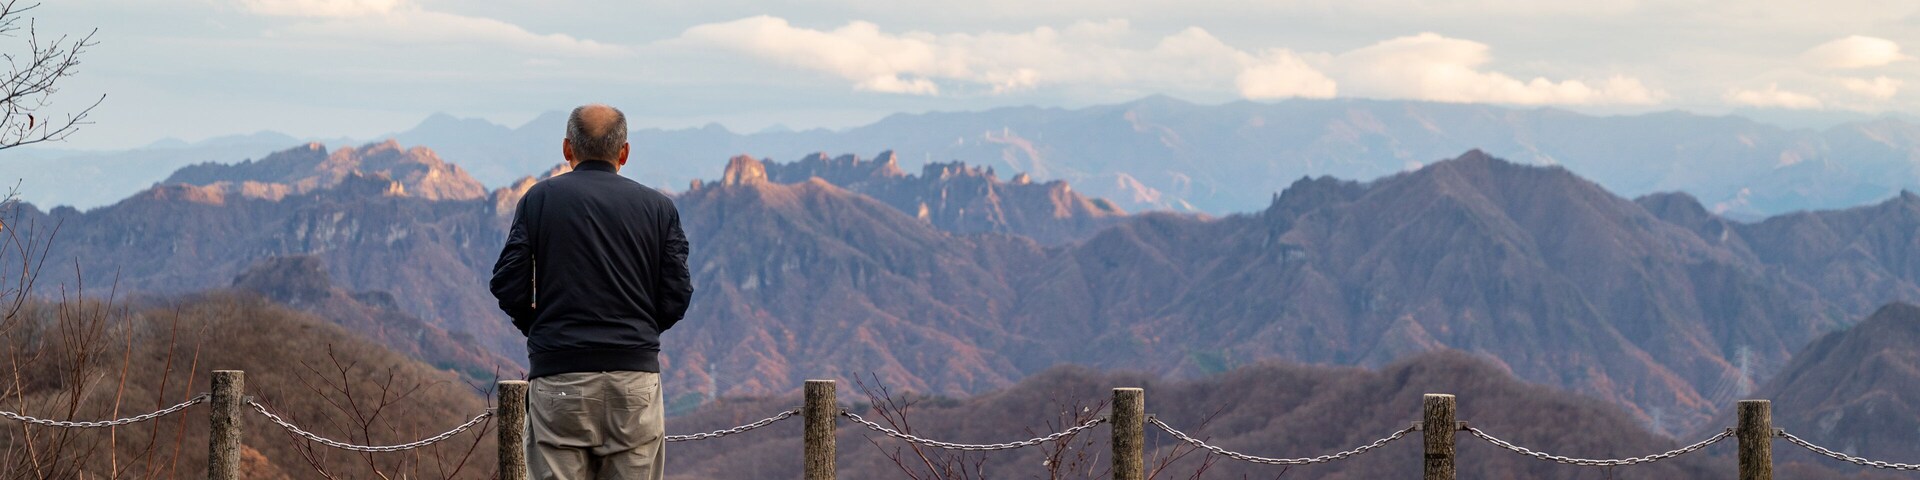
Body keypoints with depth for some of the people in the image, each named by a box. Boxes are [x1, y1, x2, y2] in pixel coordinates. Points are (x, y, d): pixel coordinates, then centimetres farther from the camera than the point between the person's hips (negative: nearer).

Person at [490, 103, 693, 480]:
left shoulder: (540, 198, 5)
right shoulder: (658, 207, 8)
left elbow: (508, 284, -2)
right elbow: (676, 297, 3)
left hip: (558, 379, -1)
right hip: (636, 373, 1)